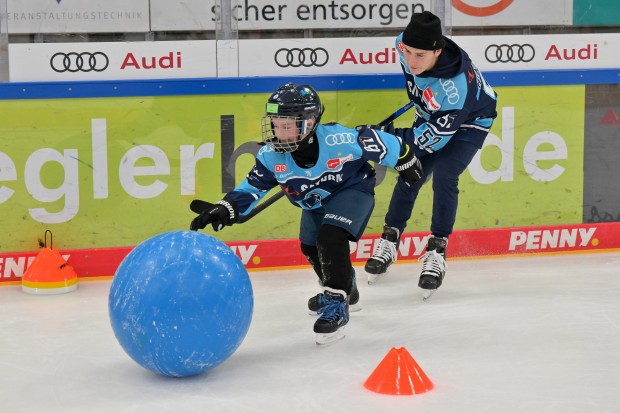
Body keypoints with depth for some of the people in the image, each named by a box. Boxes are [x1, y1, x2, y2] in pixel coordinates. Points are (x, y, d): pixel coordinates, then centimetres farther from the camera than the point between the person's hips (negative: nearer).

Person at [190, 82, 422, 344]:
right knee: (310, 247, 17)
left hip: (353, 191, -6)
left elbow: (383, 145, -19)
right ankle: (344, 288, 46)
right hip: (315, 205, 6)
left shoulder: (342, 140, -35)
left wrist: (406, 164, -2)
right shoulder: (271, 155, -24)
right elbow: (252, 187, -13)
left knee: (330, 238, -27)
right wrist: (224, 210, -29)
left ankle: (337, 301, -14)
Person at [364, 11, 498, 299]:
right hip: (431, 113, 6)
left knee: (443, 176, -22)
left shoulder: (456, 87, -43)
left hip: (470, 121, -6)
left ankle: (436, 252, -9)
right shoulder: (405, 45, -27)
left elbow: (433, 138, -33)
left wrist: (391, 137, -29)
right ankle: (389, 242, 19)